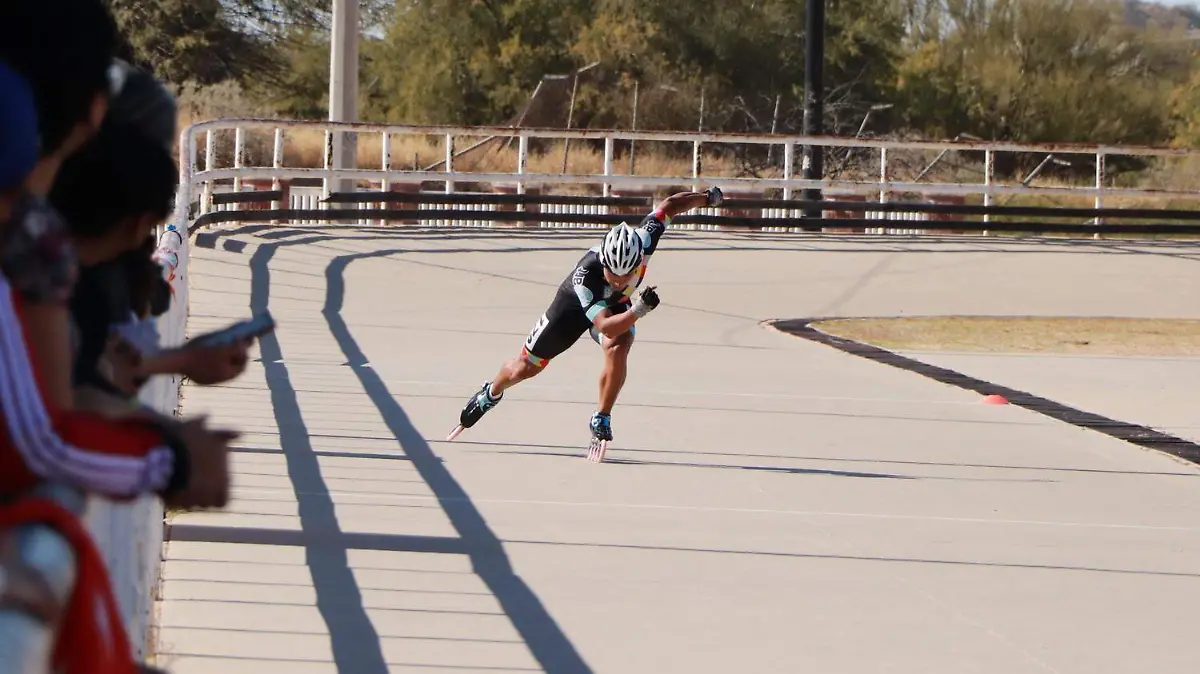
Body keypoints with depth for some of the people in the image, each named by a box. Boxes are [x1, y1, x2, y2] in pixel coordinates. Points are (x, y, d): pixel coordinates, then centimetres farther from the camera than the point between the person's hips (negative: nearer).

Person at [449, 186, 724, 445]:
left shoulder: (643, 241, -37)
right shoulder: (586, 275, -46)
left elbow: (668, 206, -19)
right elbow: (605, 326, -50)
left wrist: (707, 197, -3)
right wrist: (638, 311, -67)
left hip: (619, 305, 2)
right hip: (575, 305, -2)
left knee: (618, 350, -31)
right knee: (526, 367, 11)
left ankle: (601, 420, -12)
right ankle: (491, 394, 45)